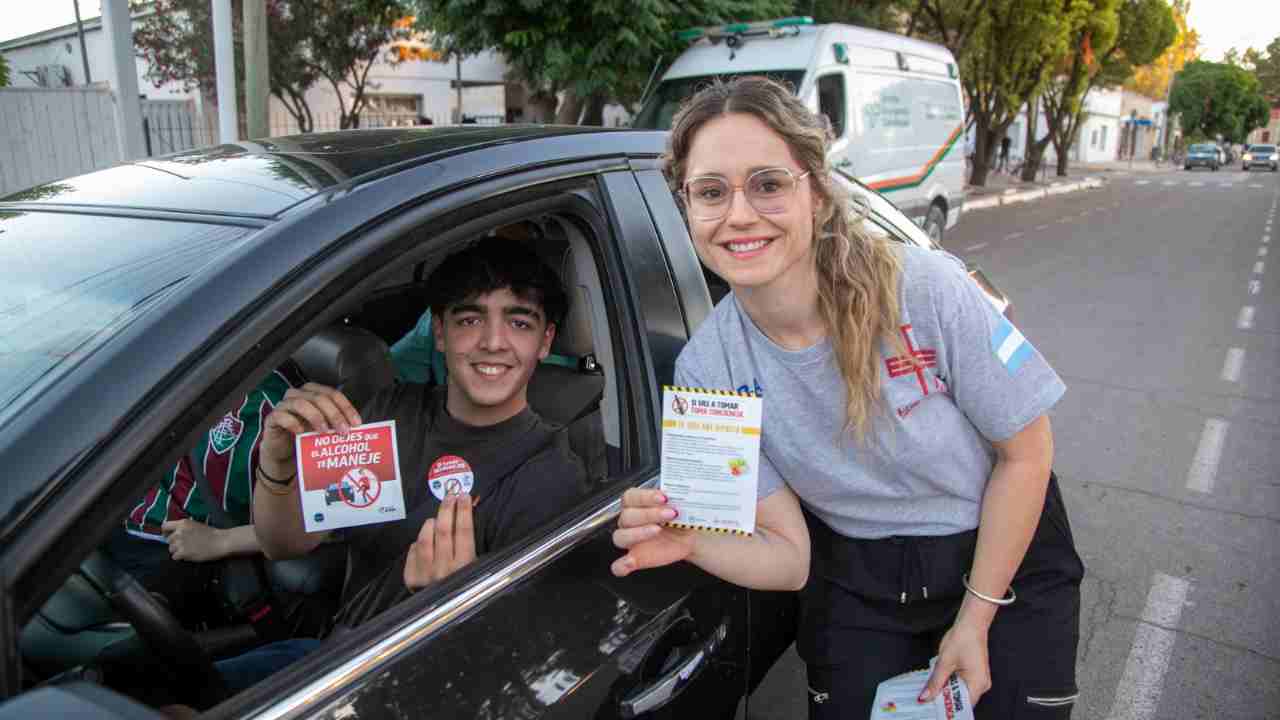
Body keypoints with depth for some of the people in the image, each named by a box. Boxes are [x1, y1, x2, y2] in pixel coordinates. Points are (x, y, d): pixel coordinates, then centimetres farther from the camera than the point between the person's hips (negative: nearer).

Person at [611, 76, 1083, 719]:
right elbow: (788, 553, -14)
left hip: (1006, 554, 0)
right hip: (859, 584, 1)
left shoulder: (925, 288, -26)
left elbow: (1025, 454, -13)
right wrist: (693, 544, -35)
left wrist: (975, 620, -11)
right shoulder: (704, 370, -18)